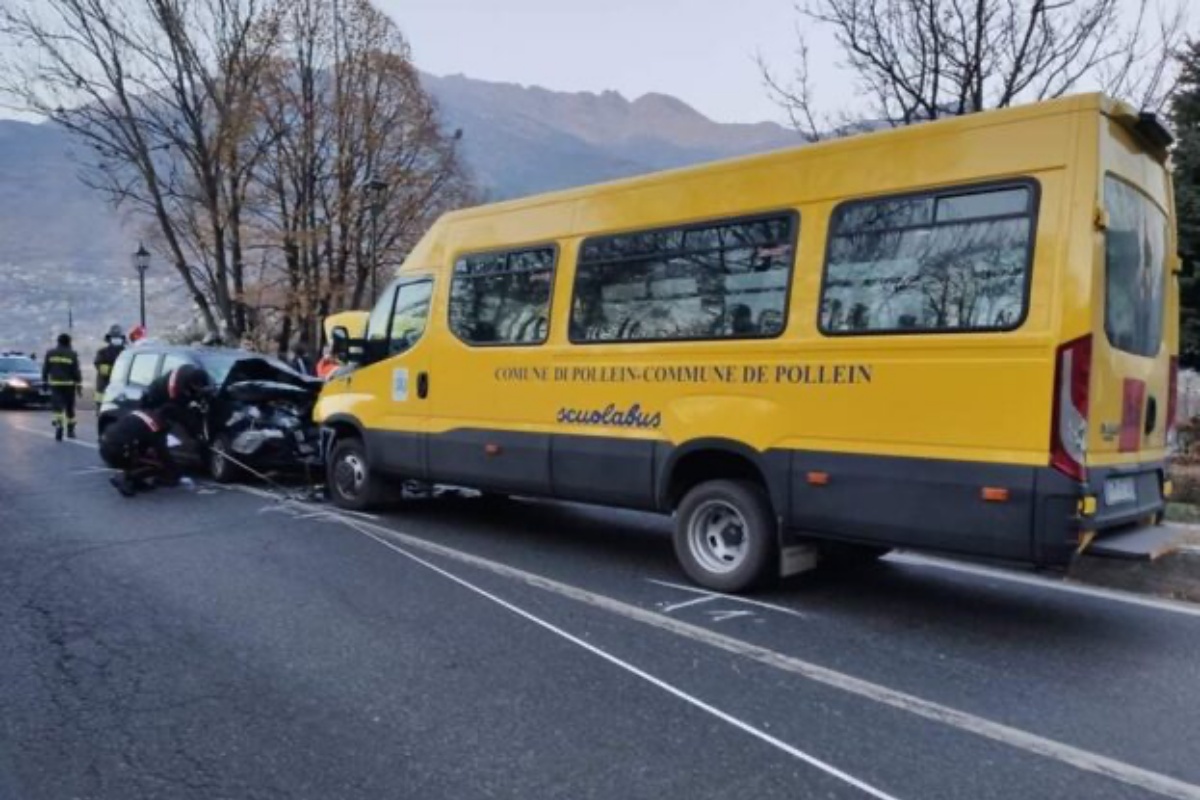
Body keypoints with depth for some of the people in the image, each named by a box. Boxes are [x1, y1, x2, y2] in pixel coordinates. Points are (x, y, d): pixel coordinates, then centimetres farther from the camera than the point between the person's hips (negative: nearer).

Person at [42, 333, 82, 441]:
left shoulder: (50, 353, 3)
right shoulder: (72, 355, -4)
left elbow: (45, 369, 6)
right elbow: (76, 372, -6)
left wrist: (45, 381, 15)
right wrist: (79, 386, -3)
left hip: (55, 384, 1)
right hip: (69, 385, -1)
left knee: (57, 408, -6)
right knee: (70, 408, 13)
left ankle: (59, 426, -29)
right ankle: (70, 430, 23)